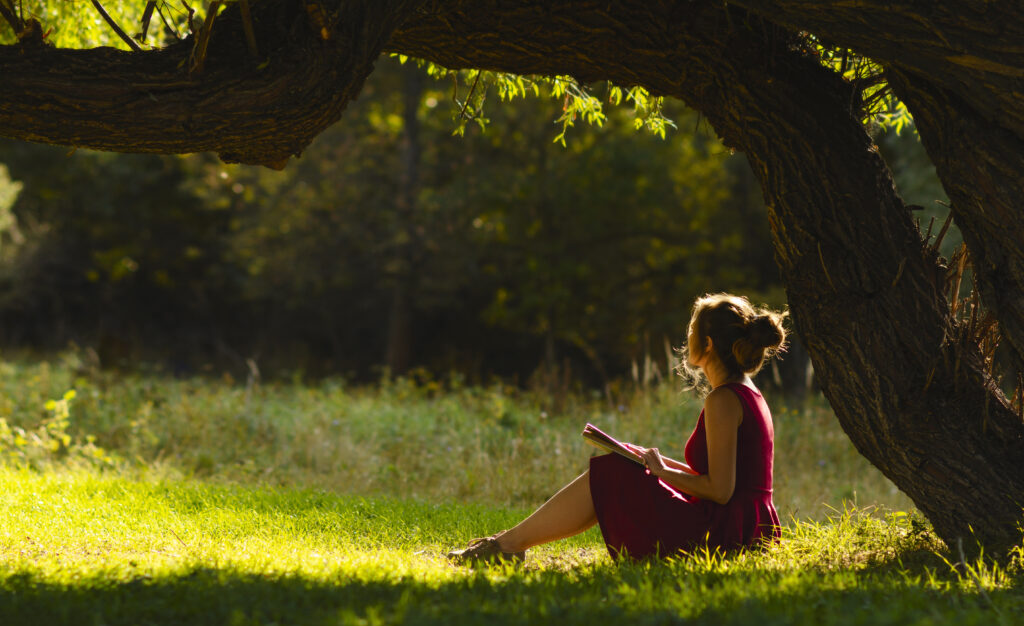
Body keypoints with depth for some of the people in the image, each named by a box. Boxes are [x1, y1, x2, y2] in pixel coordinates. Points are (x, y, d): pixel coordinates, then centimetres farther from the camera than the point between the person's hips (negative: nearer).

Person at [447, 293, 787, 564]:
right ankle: (511, 542, 20)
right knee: (620, 472, 17)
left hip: (722, 537, -9)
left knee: (606, 477, -1)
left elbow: (720, 490, -21)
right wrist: (663, 463, 14)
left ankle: (507, 544, 9)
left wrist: (663, 472, -7)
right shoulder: (749, 395, 14)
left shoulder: (723, 400, -16)